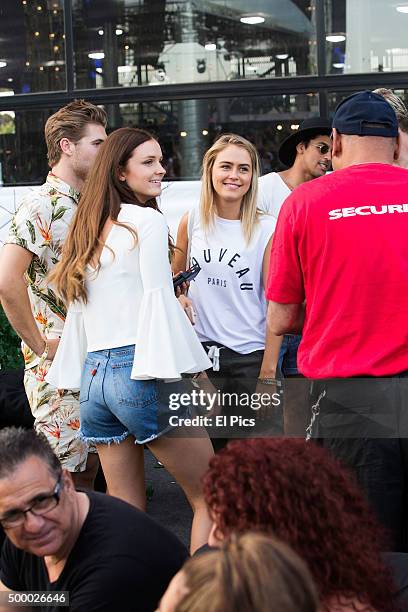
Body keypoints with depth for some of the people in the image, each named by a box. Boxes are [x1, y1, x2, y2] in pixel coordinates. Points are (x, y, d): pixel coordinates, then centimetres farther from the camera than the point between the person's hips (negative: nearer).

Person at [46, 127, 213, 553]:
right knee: (210, 498, 0)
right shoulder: (147, 221, -4)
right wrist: (195, 373, -9)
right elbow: (160, 302, -10)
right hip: (141, 373, -8)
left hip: (93, 375, 8)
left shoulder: (88, 228, 19)